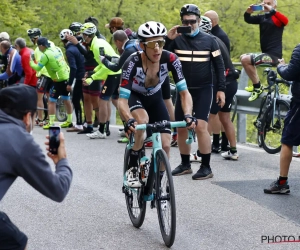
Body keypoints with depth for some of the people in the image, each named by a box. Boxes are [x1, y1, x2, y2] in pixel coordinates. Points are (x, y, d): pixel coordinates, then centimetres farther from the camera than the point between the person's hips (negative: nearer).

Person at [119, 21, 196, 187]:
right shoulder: (133, 63, -35)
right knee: (142, 120, -36)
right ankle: (132, 167, -16)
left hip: (155, 99, 3)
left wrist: (188, 115, -44)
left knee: (165, 145, -10)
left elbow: (184, 92, -26)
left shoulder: (170, 59, -29)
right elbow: (122, 99, -37)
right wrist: (129, 120, -56)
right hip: (134, 97, -3)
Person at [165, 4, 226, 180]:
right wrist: (168, 39, -18)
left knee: (201, 126, -14)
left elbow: (219, 66, 3)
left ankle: (206, 167, -7)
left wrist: (221, 89, -3)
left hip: (203, 90, -3)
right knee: (181, 128, 6)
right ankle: (185, 164, 21)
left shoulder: (209, 40, 0)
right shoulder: (177, 40, 1)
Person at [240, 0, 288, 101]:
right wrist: (248, 12, -16)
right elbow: (248, 20, 6)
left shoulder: (277, 18, -9)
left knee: (245, 60, -19)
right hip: (266, 53, 9)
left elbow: (285, 21, -31)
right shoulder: (262, 17, 13)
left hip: (274, 54, -9)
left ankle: (257, 87, -9)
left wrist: (272, 10, -40)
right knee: (243, 57, 19)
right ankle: (256, 85, 15)